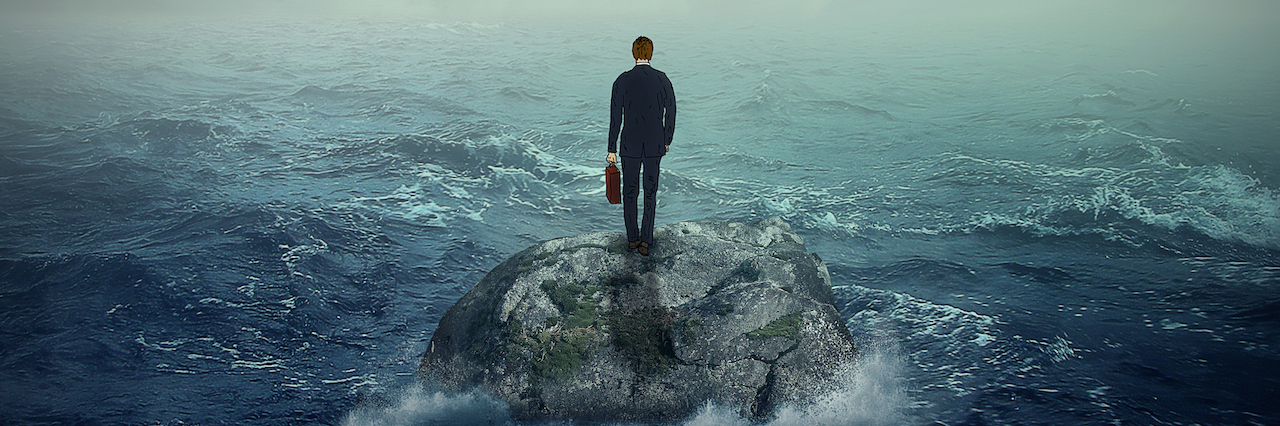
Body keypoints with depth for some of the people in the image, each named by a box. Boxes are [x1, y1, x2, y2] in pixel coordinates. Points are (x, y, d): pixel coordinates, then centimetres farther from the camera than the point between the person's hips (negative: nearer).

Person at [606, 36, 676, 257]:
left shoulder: (622, 81, -10)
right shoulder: (662, 80, -6)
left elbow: (615, 118, -8)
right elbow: (670, 113, 2)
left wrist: (611, 150, -1)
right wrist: (667, 140, 17)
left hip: (630, 147, -1)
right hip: (655, 147, 1)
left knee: (630, 191, 15)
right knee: (650, 193, 12)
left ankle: (632, 237, 24)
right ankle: (645, 240, 6)